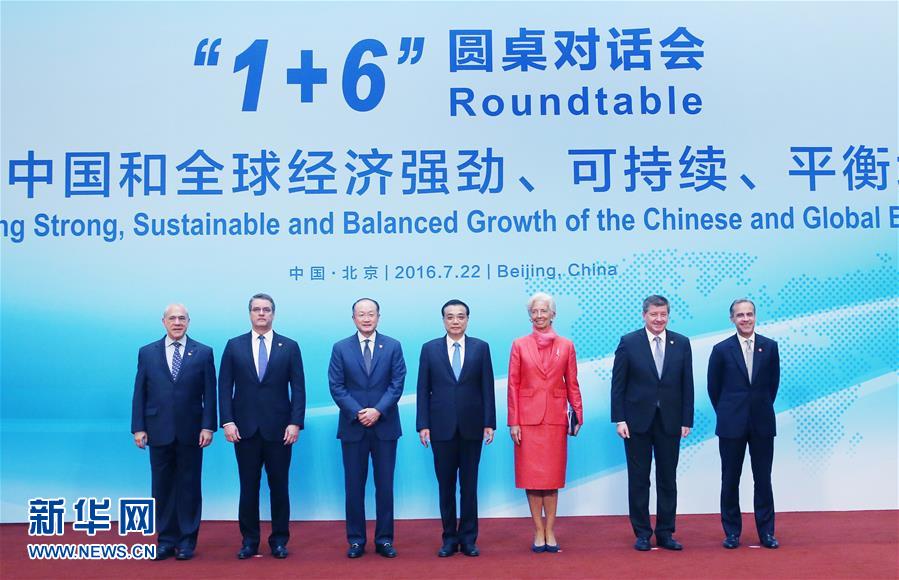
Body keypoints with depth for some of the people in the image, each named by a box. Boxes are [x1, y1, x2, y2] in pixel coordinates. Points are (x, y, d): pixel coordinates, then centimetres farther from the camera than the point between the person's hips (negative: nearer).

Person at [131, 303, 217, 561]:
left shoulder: (203, 353, 2)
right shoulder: (147, 352, 6)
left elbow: (209, 394, 0)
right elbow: (139, 393, 5)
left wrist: (208, 426, -7)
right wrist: (138, 428, -1)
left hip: (191, 432, -1)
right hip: (159, 431, 1)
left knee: (189, 486, 5)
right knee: (162, 487, 7)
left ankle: (187, 541, 14)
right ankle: (166, 540, 17)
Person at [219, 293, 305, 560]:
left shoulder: (290, 347, 3)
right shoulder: (234, 346, 6)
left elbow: (298, 388, 0)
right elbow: (225, 386, 3)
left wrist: (295, 422, -9)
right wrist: (227, 422, -6)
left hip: (278, 428, -1)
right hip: (245, 428, 1)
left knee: (279, 486, 6)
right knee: (248, 486, 7)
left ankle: (279, 540, 16)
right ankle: (249, 540, 18)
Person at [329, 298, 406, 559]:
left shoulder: (393, 346, 3)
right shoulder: (340, 348, 3)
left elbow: (397, 384, -3)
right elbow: (336, 387, -3)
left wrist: (378, 411, -15)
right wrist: (357, 413, -14)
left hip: (385, 426, 0)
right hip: (353, 426, 0)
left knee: (385, 485, 5)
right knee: (354, 486, 5)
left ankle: (384, 539, 14)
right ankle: (356, 540, 15)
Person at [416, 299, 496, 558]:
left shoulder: (481, 348, 3)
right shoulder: (429, 349, 3)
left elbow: (487, 388, 2)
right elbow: (423, 390, 2)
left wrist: (489, 423, -3)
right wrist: (423, 425, -4)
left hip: (472, 427, 0)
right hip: (442, 427, 0)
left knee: (469, 485, 6)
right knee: (446, 485, 7)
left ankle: (468, 538, 16)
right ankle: (449, 538, 17)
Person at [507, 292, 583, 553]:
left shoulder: (566, 346, 5)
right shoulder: (520, 345, 2)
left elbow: (572, 384, 6)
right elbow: (513, 385, 0)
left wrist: (578, 415, -4)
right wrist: (513, 422, -5)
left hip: (555, 417, 1)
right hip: (528, 417, -1)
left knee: (552, 474, 5)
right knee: (531, 475, 2)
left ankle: (550, 531, 13)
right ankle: (539, 531, 11)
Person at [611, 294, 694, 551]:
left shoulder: (682, 343, 3)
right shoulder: (628, 343, -3)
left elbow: (687, 385, 4)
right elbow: (618, 384, -3)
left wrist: (687, 420, 0)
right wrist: (619, 419, -8)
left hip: (670, 422, 2)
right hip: (638, 421, -2)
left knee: (668, 479, 8)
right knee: (639, 479, 6)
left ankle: (665, 533, 19)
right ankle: (642, 533, 16)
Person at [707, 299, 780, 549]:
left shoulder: (770, 346, 1)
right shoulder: (722, 349, -4)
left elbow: (774, 382, 10)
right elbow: (713, 387, 4)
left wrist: (762, 408, 11)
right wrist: (726, 413, 8)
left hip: (762, 423, 1)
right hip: (732, 424, -1)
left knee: (763, 479, 6)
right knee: (730, 479, 6)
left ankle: (766, 531, 16)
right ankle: (732, 532, 16)